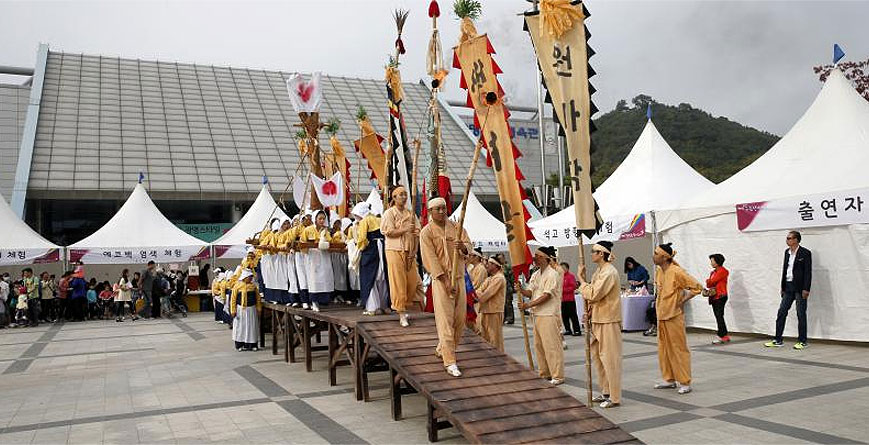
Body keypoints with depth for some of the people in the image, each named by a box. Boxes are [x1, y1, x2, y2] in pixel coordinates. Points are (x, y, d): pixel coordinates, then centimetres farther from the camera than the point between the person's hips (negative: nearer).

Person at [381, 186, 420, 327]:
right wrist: (404, 230, -17)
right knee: (398, 282, -5)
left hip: (409, 252, 5)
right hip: (395, 251, -5)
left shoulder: (411, 213, 13)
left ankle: (399, 305, 26)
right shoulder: (389, 213, -1)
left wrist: (414, 251, 1)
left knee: (412, 281, 4)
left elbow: (416, 232, 11)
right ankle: (402, 315, -1)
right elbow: (388, 232, -10)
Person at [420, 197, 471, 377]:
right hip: (440, 279, -5)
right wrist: (446, 281, -17)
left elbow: (468, 248, 3)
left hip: (459, 277, 5)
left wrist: (462, 247, -23)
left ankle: (442, 349, 28)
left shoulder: (457, 227, 9)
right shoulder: (426, 232, -5)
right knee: (445, 320, -8)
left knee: (460, 318, 9)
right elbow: (431, 259, -12)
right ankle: (450, 362, -6)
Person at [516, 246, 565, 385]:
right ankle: (545, 373, 23)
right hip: (538, 314, 9)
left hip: (549, 315, -9)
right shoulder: (535, 275, 15)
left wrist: (528, 305, -20)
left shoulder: (552, 274, -11)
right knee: (539, 345, 12)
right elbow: (530, 292, 9)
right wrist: (520, 289, -12)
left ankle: (557, 376, 0)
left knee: (552, 345, -6)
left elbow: (546, 295, -17)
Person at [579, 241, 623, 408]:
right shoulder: (599, 271, 13)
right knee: (597, 355, 15)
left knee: (609, 358, -3)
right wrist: (589, 312, 4)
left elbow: (593, 294, -22)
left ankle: (614, 398, 5)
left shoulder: (609, 272, -17)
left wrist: (581, 279, -12)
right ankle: (606, 392, 27)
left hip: (608, 321, -10)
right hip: (598, 319, 10)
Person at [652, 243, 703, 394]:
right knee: (663, 349, 13)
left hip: (674, 316, -8)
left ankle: (685, 382, 7)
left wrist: (682, 300, -13)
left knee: (679, 349, -1)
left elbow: (697, 287, -17)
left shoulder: (677, 272, -18)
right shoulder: (658, 271, 7)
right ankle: (669, 379, 24)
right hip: (661, 315, 8)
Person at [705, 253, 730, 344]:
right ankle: (725, 336, 14)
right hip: (714, 297, 8)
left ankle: (720, 336, -8)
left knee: (719, 316, -10)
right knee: (718, 316, 8)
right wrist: (710, 284, -9)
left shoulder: (723, 271, -7)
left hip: (720, 297, -8)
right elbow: (709, 284, 13)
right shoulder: (713, 272, 18)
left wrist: (708, 281, 5)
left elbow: (712, 281, -15)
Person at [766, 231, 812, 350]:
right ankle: (778, 340, 10)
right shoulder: (787, 252, 12)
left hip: (800, 288, -7)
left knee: (801, 314, 0)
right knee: (781, 312, 5)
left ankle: (803, 341, 11)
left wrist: (806, 289, -17)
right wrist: (783, 287, 13)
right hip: (788, 287, 7)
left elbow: (808, 272, -12)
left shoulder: (805, 253, -9)